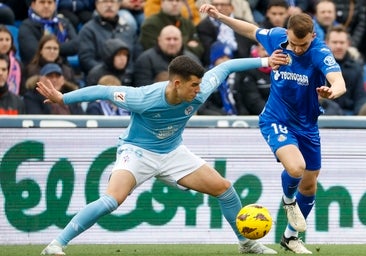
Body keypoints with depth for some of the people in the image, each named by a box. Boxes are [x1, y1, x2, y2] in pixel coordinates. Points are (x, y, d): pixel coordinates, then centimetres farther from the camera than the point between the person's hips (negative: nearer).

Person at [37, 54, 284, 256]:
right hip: (138, 151, -6)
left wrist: (263, 62, 0)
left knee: (224, 188, 3)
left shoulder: (199, 93, -19)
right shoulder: (144, 98, -33)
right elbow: (103, 91, -26)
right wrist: (62, 98, -29)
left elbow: (225, 67, -3)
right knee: (112, 200, -29)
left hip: (173, 152, 6)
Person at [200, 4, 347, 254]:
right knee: (296, 167, -28)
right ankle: (289, 200, 7)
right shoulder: (276, 37, -15)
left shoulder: (320, 52, -24)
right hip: (276, 120, -1)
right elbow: (252, 30, 9)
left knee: (309, 185, 13)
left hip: (307, 125, 1)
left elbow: (339, 83, -40)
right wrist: (221, 17, 3)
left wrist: (332, 91, -63)